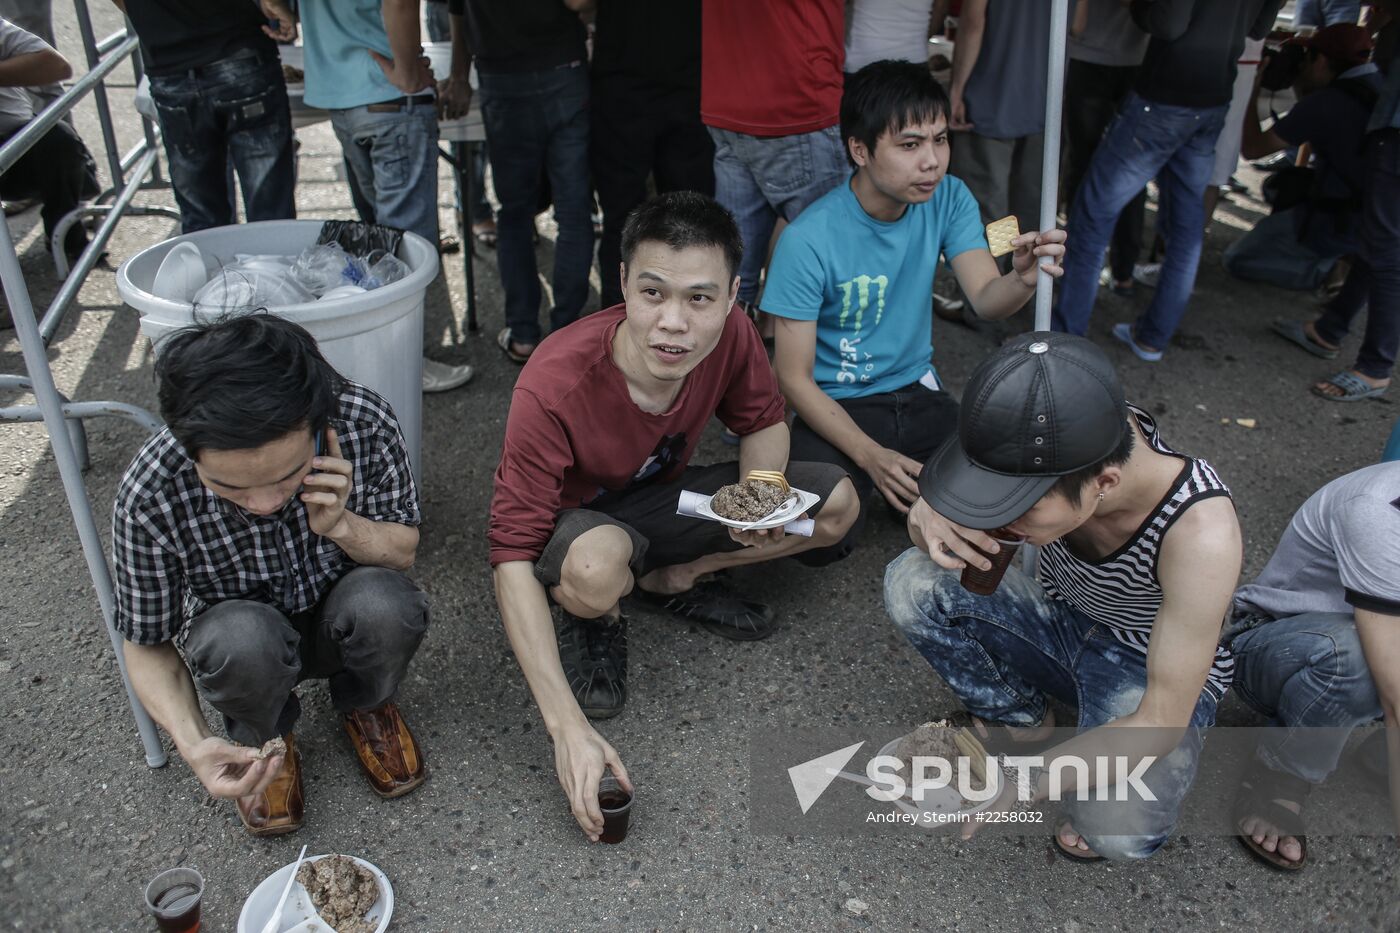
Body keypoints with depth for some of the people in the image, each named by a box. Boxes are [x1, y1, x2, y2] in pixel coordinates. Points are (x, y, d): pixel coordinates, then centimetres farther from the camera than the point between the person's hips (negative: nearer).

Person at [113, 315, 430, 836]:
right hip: (238, 641, 0)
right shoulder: (148, 498, -28)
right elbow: (148, 646, -13)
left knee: (383, 602, -33)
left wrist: (341, 526, -32)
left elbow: (404, 549, -10)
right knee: (241, 636, -35)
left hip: (342, 622, 1)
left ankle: (365, 705, 5)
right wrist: (192, 743, -31)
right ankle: (261, 737, 3)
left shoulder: (365, 423, -27)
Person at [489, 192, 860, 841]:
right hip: (579, 519, -5)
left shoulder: (729, 335, -22)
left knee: (836, 505, -8)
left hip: (665, 497, 5)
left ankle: (671, 580, 7)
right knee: (597, 567, -41)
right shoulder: (553, 386, -36)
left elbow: (764, 423, -1)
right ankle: (595, 626, -3)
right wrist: (568, 726, -40)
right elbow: (514, 556, -34)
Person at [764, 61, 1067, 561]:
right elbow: (794, 377, -17)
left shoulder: (949, 198, -6)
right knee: (820, 540, -27)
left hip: (916, 393, 4)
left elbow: (987, 299, -16)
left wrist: (1024, 279, -41)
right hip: (836, 406, -4)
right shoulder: (809, 240, -22)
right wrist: (871, 455, -27)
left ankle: (907, 485, 12)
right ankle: (863, 480, 8)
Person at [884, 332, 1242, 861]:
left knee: (1117, 829, -33)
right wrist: (934, 520, -35)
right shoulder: (1050, 447, -25)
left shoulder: (1200, 533, -36)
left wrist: (1020, 781, -38)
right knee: (912, 583, -19)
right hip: (1061, 622, 5)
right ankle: (1018, 718, 5)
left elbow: (1162, 722, -29)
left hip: (1154, 673, -4)